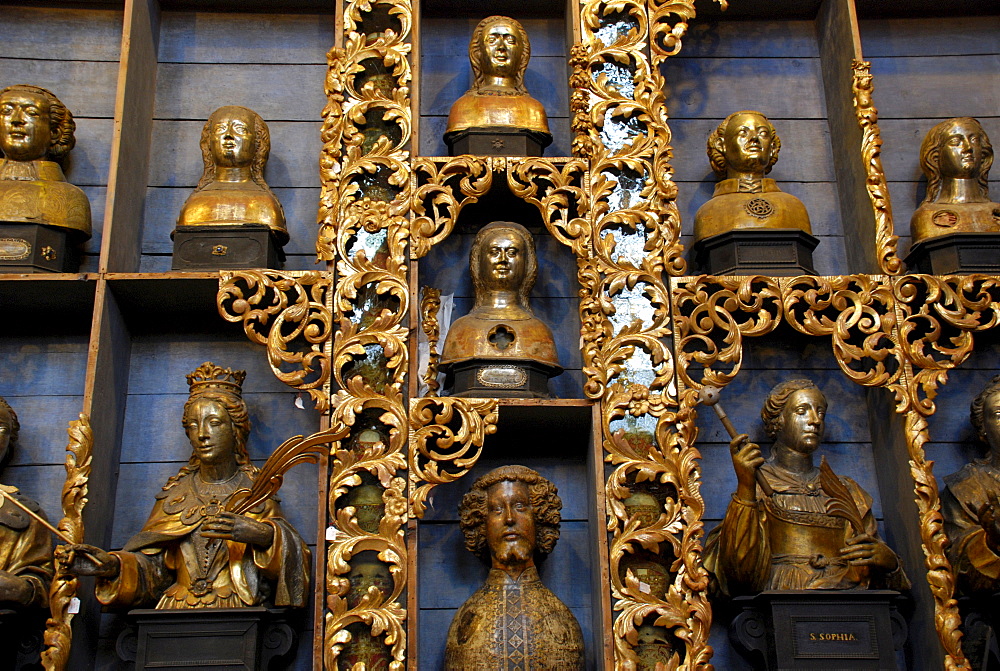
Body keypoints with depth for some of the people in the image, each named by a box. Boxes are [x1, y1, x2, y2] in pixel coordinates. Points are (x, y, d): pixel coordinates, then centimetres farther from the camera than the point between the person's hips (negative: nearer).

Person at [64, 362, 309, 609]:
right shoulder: (175, 494, 15)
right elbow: (151, 565, 8)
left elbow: (292, 557, -1)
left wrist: (262, 535, -20)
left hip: (237, 619, -1)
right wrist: (114, 565, -10)